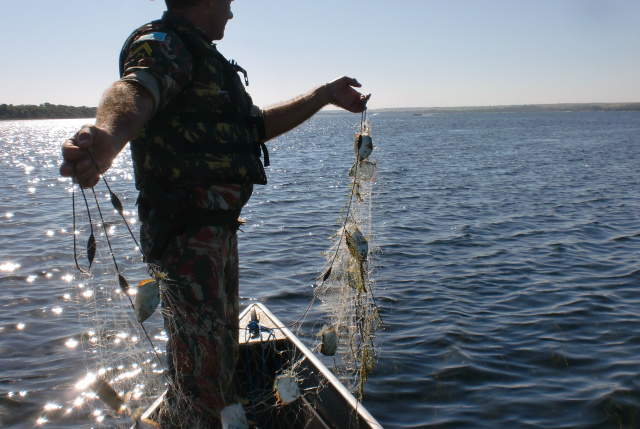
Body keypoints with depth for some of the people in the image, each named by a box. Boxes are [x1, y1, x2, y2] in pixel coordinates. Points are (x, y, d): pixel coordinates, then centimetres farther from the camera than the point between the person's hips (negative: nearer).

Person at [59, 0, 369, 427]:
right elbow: (134, 91, -35)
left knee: (222, 358, 25)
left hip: (220, 228, 11)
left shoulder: (206, 58, 22)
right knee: (201, 377, -7)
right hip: (188, 232, -10)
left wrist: (323, 94, 28)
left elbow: (257, 127, 30)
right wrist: (107, 137, -58)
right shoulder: (162, 45, -11)